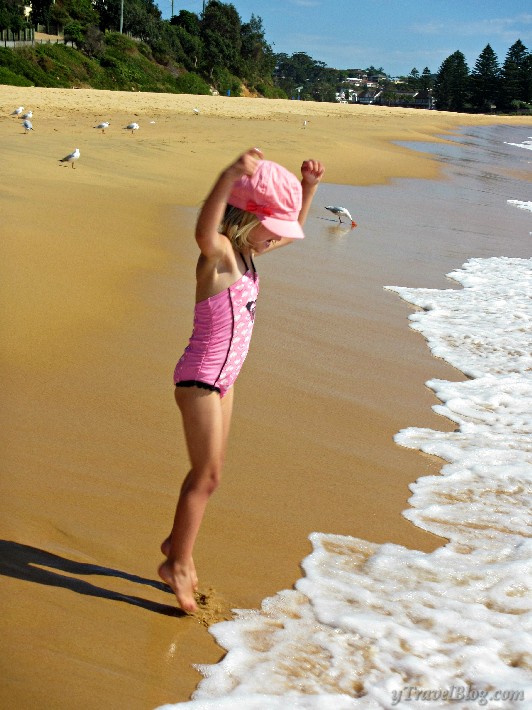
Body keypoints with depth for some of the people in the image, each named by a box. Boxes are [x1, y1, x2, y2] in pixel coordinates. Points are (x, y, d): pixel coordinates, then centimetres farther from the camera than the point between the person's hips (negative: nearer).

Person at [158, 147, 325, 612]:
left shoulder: (245, 251, 4)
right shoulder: (218, 252, -21)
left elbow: (293, 229, 22)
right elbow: (203, 230, -48)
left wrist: (309, 186, 7)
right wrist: (231, 175, -63)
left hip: (223, 379, 9)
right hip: (200, 378, -9)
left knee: (209, 472, 20)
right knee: (207, 475, 1)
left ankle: (178, 544, 37)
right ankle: (178, 564, 17)